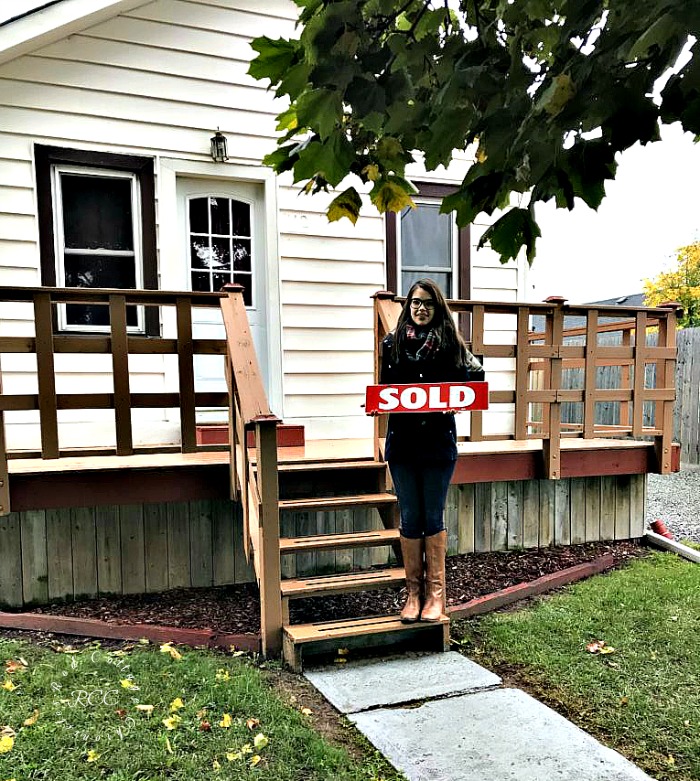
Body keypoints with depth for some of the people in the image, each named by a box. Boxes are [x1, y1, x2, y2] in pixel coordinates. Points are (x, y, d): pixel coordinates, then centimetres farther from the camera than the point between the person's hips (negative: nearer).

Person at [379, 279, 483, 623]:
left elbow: (475, 375, 5)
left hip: (438, 442, -2)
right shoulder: (392, 343, 6)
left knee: (433, 519, 6)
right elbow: (383, 388, 11)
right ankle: (413, 591, 21)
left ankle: (435, 592, 20)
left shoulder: (449, 343, 1)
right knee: (410, 519, 8)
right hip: (402, 441, 2)